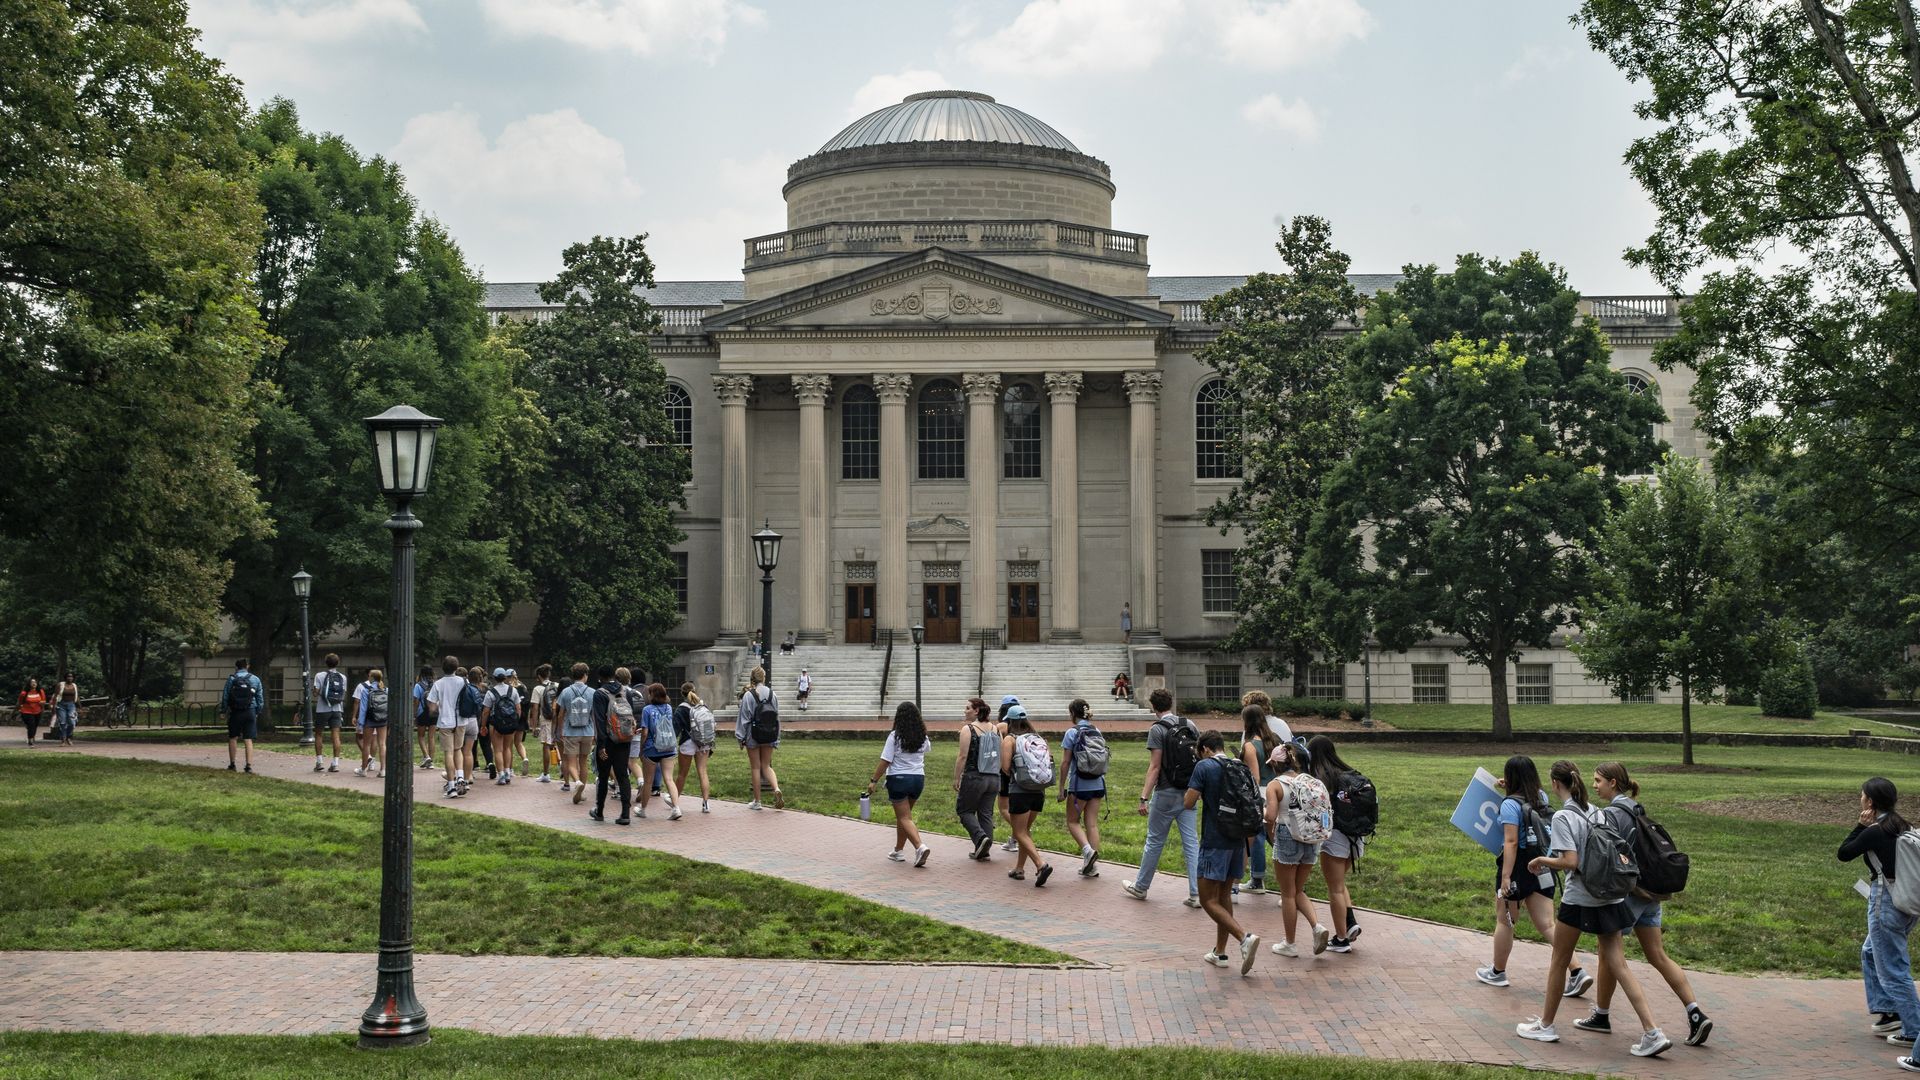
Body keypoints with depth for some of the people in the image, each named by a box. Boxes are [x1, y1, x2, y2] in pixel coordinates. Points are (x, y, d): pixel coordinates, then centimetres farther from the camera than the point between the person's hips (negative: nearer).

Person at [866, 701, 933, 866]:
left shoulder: (895, 736, -13)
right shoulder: (923, 737, 3)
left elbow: (885, 762, -14)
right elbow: (928, 748, 28)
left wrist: (874, 781, -6)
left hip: (898, 779, -5)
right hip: (918, 778, 5)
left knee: (904, 818, -3)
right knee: (903, 815, 20)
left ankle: (920, 847, -23)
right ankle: (899, 850, 25)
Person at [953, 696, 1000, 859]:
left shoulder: (968, 729, -9)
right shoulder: (995, 728, 7)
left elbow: (963, 756, -13)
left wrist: (956, 778, -7)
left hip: (974, 777, -5)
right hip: (994, 778, 5)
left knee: (964, 810, 9)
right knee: (986, 813, 11)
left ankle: (980, 837, -12)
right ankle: (984, 851, 10)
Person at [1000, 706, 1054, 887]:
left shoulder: (1010, 739, -5)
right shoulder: (1038, 738, 9)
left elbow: (1005, 767, -13)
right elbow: (1050, 759, 4)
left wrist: (1012, 775, 8)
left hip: (1019, 791, -6)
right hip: (1039, 791, 6)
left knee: (1019, 833, 1)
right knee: (1026, 830, 20)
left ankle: (1041, 864, -18)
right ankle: (1019, 868, 25)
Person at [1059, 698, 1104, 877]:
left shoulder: (1072, 733, -10)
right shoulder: (1097, 732, 7)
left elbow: (1065, 763, -9)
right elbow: (1103, 758, 10)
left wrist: (1061, 788, -3)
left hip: (1079, 784, -5)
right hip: (1098, 784, 5)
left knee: (1073, 821, 10)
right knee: (1092, 823, 9)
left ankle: (1088, 849, -14)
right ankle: (1093, 865, 7)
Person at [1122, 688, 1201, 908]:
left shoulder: (1157, 730, -11)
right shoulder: (1190, 725, 6)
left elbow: (1155, 767, -15)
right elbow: (1201, 756, 9)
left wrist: (1144, 797, -13)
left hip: (1166, 793, -5)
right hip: (1189, 793, 5)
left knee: (1154, 841, 8)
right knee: (1191, 842, 4)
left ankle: (1140, 887, 22)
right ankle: (1196, 893, 0)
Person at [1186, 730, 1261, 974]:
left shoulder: (1204, 766, -9)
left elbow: (1189, 803, -14)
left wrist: (1188, 792, 10)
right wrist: (1246, 850, 21)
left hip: (1215, 842, -7)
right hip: (1238, 841, 7)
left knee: (1208, 900, -3)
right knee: (1224, 895, 18)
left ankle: (1245, 937, -21)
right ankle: (1220, 952, 22)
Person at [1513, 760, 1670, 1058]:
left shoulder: (1563, 817, -14)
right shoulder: (1596, 812, 9)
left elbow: (1570, 862, -20)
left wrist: (1542, 860, -4)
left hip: (1579, 899, -7)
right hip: (1609, 897, 7)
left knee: (1558, 962, 11)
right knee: (1619, 967, 5)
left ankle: (1545, 1025, 23)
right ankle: (1652, 1033, -3)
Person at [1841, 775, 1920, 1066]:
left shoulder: (1874, 832, -17)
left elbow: (1843, 854, -4)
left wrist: (1861, 825, -2)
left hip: (1886, 903, -9)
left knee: (1893, 970, -2)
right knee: (1871, 953, 25)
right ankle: (1888, 1012, 27)